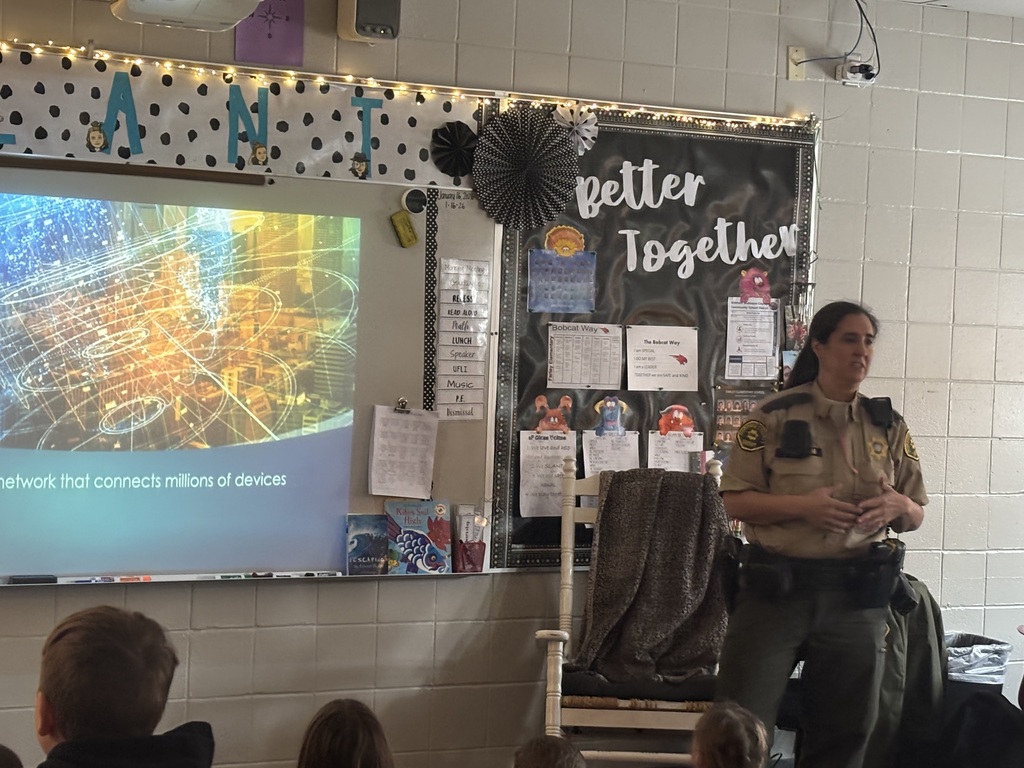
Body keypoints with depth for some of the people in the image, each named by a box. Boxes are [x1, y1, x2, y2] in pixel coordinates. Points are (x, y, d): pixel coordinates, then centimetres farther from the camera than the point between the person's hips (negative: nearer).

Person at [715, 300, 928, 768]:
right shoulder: (774, 416, -3)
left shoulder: (889, 427, 7)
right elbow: (735, 501, -5)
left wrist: (898, 506, -12)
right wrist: (802, 506, -20)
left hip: (857, 594, 3)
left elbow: (916, 516, 12)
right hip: (776, 587, -3)